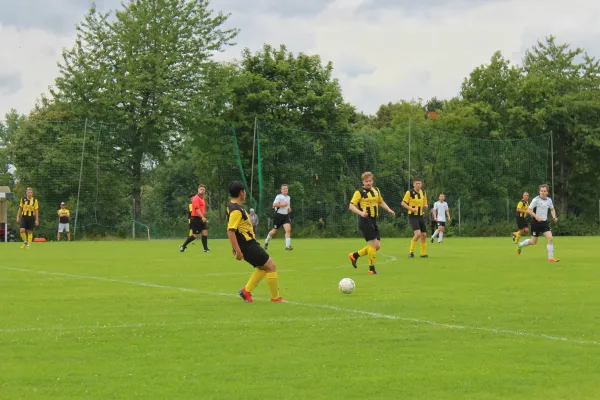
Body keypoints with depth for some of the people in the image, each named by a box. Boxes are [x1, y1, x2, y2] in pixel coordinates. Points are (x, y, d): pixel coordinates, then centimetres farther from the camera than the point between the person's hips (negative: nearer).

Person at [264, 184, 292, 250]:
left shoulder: (288, 197, 13)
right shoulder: (279, 196, -10)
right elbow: (274, 205, -23)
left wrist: (289, 208, 10)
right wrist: (283, 205, -23)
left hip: (286, 215, 5)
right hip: (279, 215, -5)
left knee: (288, 229, -16)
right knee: (275, 231, 7)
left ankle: (288, 246, -18)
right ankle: (266, 241, 34)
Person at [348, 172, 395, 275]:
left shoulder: (376, 191, 12)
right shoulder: (360, 192, -9)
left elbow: (381, 202, 29)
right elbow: (351, 206, -15)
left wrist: (389, 210, 14)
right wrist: (361, 213, -30)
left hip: (374, 222, 8)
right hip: (365, 221, -8)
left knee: (377, 246, 5)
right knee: (374, 244, -12)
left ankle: (355, 255, 21)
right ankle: (371, 269, 2)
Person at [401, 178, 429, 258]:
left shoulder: (423, 193, 9)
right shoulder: (409, 192, -8)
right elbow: (403, 203, -7)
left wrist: (425, 206, -5)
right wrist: (411, 208, -21)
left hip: (421, 216, 6)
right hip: (413, 216, -6)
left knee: (424, 235, 4)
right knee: (418, 233, -20)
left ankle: (423, 253, 16)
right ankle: (411, 252, -9)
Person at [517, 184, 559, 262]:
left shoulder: (549, 200, 4)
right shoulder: (536, 200, -14)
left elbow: (552, 209, 22)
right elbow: (528, 210, -15)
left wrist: (554, 216, 3)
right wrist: (536, 216, -27)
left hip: (544, 222, 5)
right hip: (536, 223, -5)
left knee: (550, 239, -11)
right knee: (533, 241, 5)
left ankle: (551, 257, -6)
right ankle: (520, 245, 34)